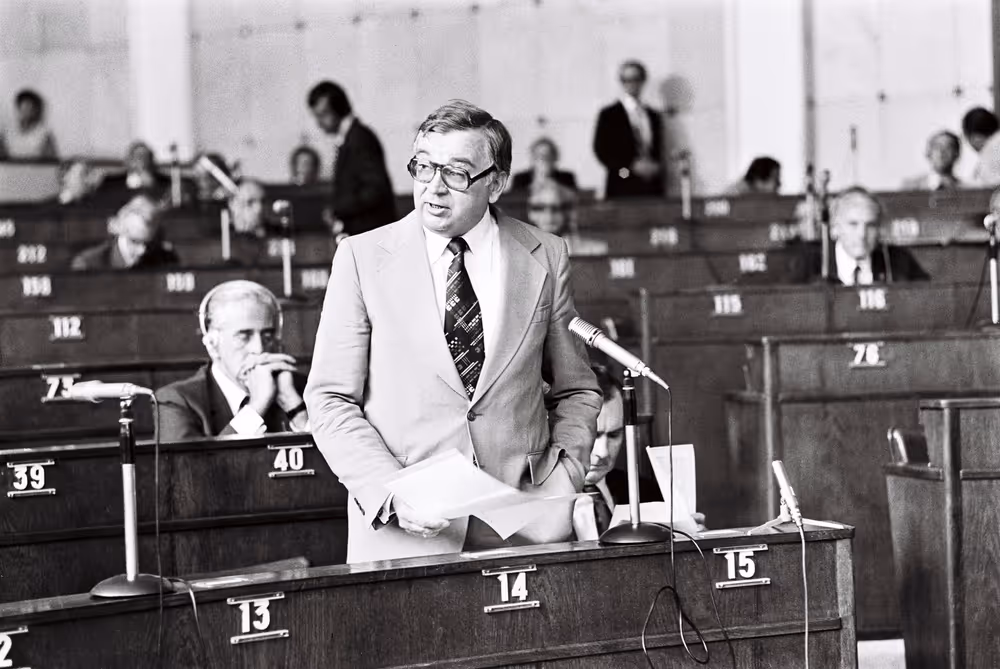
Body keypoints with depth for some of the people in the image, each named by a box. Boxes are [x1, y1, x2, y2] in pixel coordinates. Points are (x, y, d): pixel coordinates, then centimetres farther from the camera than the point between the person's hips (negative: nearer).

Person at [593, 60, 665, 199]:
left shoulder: (653, 116, 17)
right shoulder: (609, 115, 4)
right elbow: (602, 151, -3)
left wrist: (656, 167, -2)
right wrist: (632, 166, -12)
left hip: (652, 189, 4)